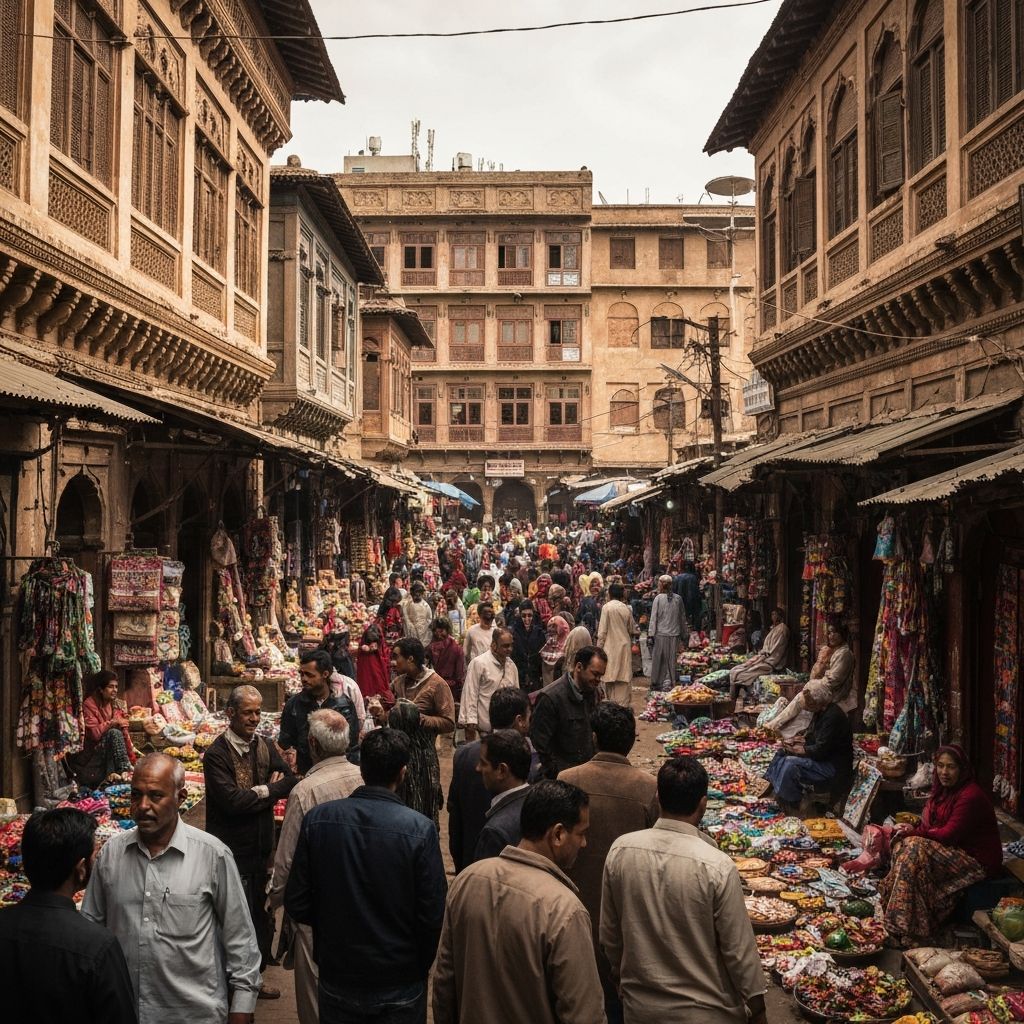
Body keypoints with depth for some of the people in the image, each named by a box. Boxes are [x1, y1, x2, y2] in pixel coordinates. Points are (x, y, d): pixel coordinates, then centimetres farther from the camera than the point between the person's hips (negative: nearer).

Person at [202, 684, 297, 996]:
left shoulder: (265, 746, 6)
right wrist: (268, 790, -11)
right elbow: (231, 800, -23)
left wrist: (260, 791, -16)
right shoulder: (216, 754, -14)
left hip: (261, 846, 6)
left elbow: (290, 781, -1)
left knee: (261, 915, 16)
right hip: (231, 851, -6)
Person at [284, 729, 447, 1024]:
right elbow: (433, 915, -16)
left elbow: (297, 905, -7)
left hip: (337, 980, 2)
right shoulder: (420, 829, -20)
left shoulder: (316, 819, -13)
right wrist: (420, 967, 3)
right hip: (400, 988, -2)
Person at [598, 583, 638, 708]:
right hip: (625, 648, 3)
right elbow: (632, 630, 10)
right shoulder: (626, 608, 3)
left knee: (610, 680, 4)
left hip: (611, 648, -3)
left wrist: (599, 647, -2)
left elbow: (602, 631, -9)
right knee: (623, 681, 5)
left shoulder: (607, 607, -8)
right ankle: (623, 705, 3)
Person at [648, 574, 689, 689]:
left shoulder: (658, 598, -6)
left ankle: (656, 683, 11)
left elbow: (653, 618, -7)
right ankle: (669, 682, 4)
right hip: (674, 634, 2)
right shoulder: (678, 598, 3)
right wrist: (685, 634, 20)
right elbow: (683, 618, 11)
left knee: (658, 660, 6)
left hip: (660, 634, -2)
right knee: (671, 660, 8)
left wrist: (650, 635, -4)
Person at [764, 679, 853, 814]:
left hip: (834, 766, -11)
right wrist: (795, 741, -1)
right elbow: (810, 735, 19)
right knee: (782, 753, 8)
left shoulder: (833, 716, -26)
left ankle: (789, 810, -15)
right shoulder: (820, 712, 5)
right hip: (822, 757, 11)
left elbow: (820, 750, -27)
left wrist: (795, 749, -17)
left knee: (791, 765, -27)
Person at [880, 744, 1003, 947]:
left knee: (916, 848, -26)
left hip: (978, 861, -9)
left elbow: (949, 835, -22)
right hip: (956, 852, 9)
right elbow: (928, 826, 9)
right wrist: (910, 832, -12)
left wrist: (913, 833, -15)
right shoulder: (943, 790, 9)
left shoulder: (971, 796, -19)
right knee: (904, 844, -8)